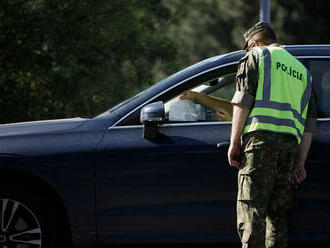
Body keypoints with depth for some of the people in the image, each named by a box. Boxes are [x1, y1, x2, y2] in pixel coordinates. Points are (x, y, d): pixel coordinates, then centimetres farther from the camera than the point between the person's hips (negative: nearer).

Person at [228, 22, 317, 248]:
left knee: (251, 211, -10)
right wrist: (300, 163, 17)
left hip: (261, 138, -6)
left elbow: (243, 101, -1)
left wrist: (234, 143, -2)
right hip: (291, 144, 6)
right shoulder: (302, 70, 29)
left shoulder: (256, 56, 12)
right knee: (277, 213, 8)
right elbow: (309, 123, 21)